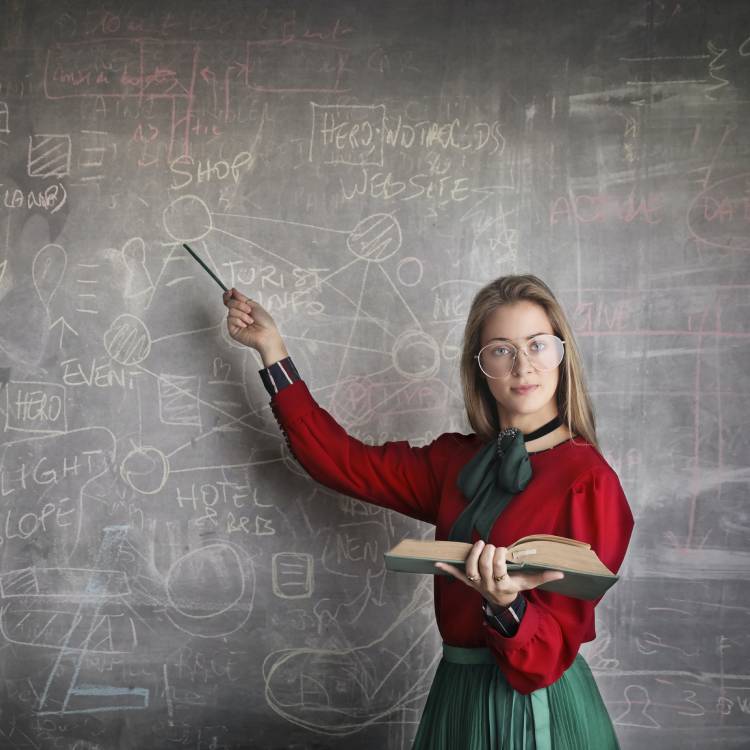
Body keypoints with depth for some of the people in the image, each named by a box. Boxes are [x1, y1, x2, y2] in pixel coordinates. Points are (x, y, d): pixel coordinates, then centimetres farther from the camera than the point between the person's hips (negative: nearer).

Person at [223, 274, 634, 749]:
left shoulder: (589, 481, -15)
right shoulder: (458, 460, 3)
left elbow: (555, 648, -17)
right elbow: (344, 462, 7)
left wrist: (505, 606, -38)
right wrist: (272, 348, 8)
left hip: (538, 706, -5)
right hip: (458, 695, 6)